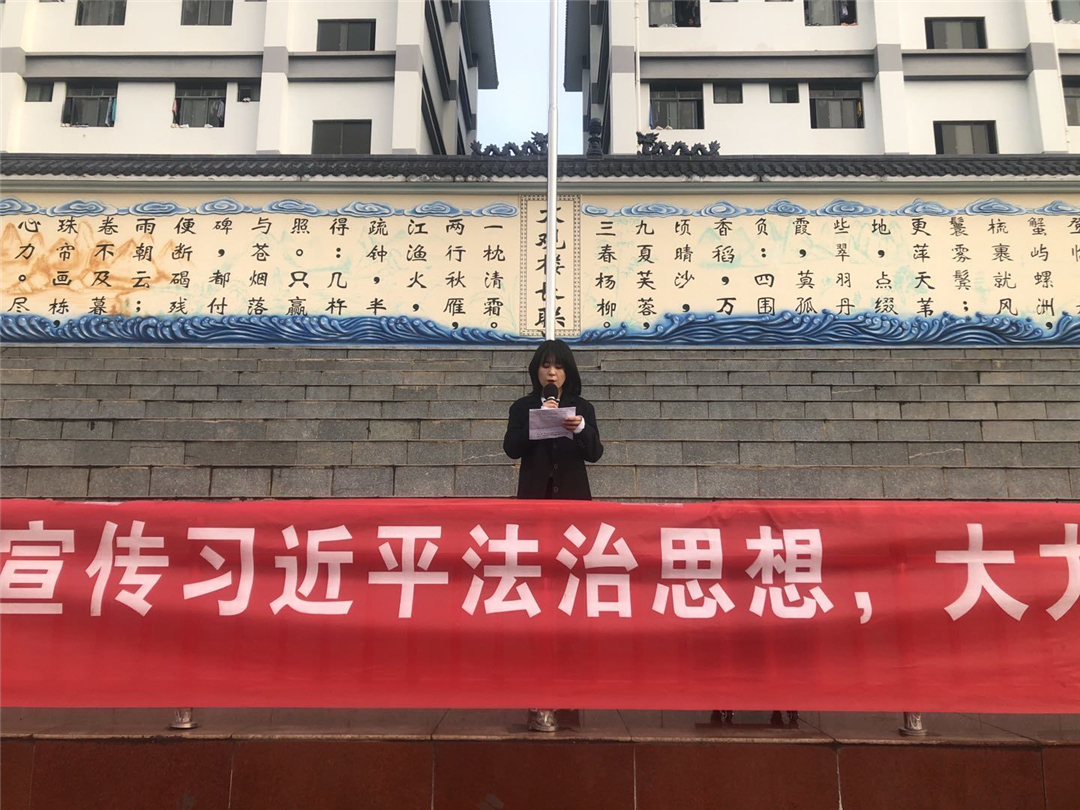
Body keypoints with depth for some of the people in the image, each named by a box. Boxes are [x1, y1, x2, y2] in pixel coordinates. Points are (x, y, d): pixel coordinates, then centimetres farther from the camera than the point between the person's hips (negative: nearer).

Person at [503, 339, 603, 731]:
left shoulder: (582, 408, 10)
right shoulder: (523, 407, 9)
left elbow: (595, 453, 0)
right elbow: (512, 448, -5)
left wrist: (580, 430, -19)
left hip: (573, 500, 1)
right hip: (534, 499, -1)